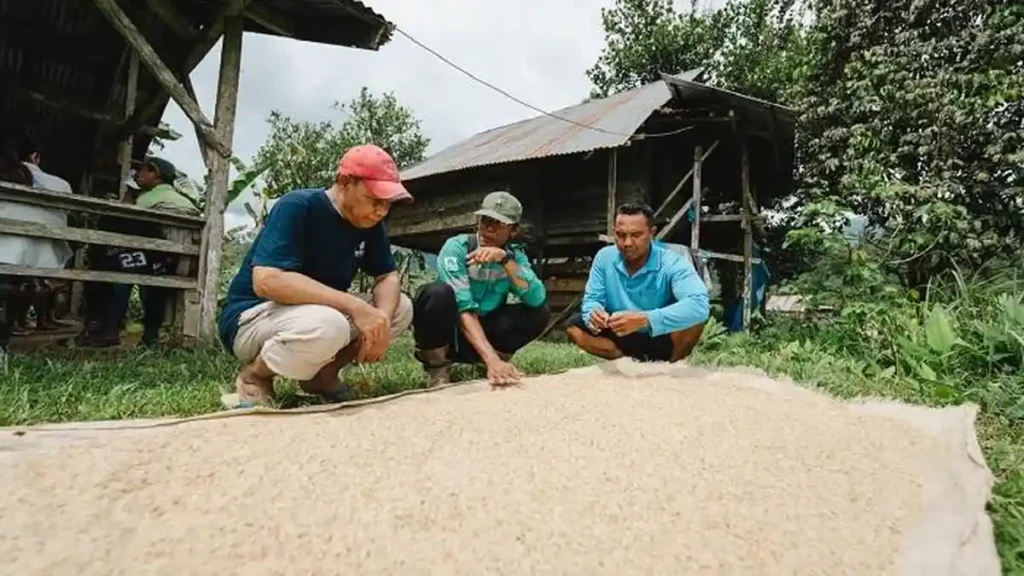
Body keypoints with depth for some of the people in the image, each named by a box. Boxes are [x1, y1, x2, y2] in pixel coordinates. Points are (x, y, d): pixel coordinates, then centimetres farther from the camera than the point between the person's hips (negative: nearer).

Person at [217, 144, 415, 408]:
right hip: (252, 317, -7)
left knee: (401, 308, -5)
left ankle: (323, 373, 4)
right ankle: (254, 377, -8)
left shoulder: (369, 222, -1)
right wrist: (355, 306, -36)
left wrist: (381, 317, -22)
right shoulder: (297, 207, -22)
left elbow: (388, 276, 1)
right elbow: (266, 281, -32)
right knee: (327, 325, -38)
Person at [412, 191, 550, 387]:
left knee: (539, 312, -16)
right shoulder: (456, 247, -18)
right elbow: (463, 308, -30)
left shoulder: (515, 255, -3)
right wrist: (492, 359, -42)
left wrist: (505, 259, -30)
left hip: (481, 334, 4)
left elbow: (537, 299, -20)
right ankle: (437, 371, -13)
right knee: (439, 292, -34)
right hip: (444, 333, -3)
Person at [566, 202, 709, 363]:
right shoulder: (604, 257, -12)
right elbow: (592, 299, -7)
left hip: (661, 339, -3)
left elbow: (699, 304, -40)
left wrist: (644, 319, -52)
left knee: (694, 319, -31)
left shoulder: (671, 263, -24)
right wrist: (593, 314, -35)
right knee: (575, 327, -14)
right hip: (622, 337, 3)